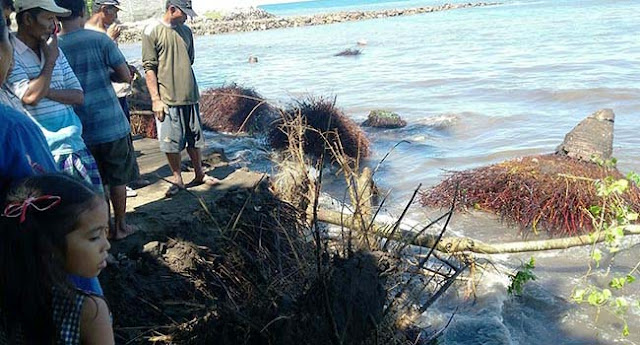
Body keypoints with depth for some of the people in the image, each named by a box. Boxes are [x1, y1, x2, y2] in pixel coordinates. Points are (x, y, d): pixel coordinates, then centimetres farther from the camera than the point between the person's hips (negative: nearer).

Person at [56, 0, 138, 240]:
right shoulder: (99, 39, -9)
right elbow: (126, 76, -8)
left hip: (79, 128, 3)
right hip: (111, 123, -3)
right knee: (118, 179, 12)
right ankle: (120, 227, 22)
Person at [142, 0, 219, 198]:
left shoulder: (186, 31, 10)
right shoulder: (152, 32, -7)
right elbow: (149, 67, -9)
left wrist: (188, 87, 16)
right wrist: (156, 99, -13)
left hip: (190, 96, 5)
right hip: (167, 99, -5)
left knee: (194, 137, 14)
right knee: (171, 142, 1)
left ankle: (199, 174, 28)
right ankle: (177, 180, 16)